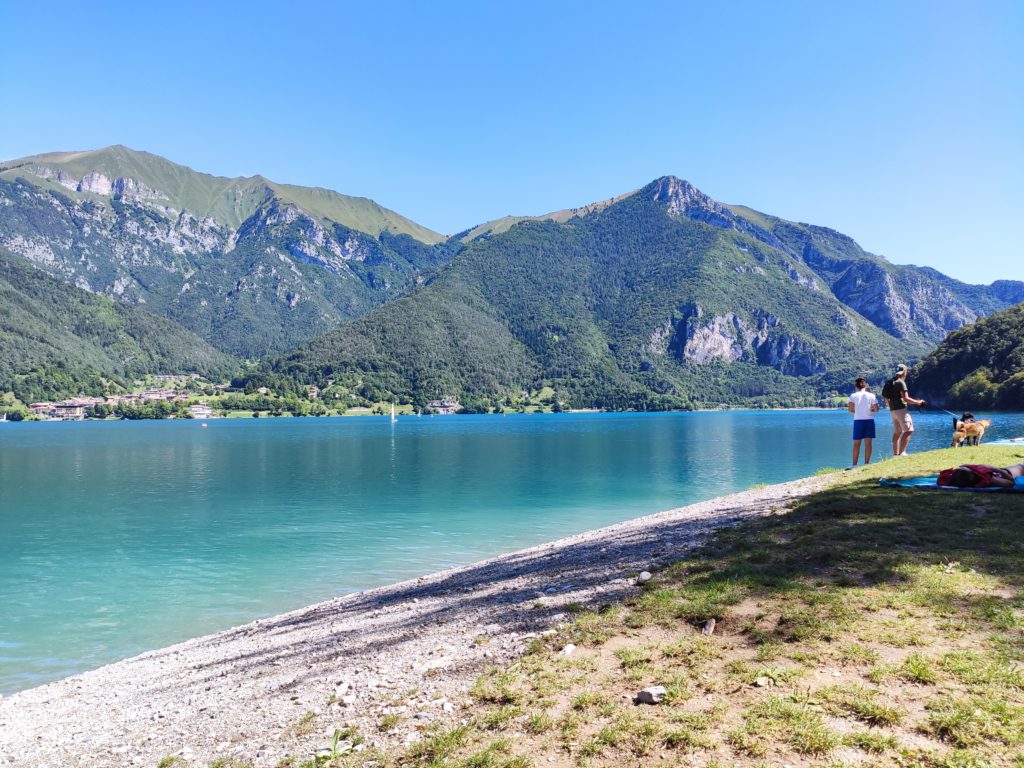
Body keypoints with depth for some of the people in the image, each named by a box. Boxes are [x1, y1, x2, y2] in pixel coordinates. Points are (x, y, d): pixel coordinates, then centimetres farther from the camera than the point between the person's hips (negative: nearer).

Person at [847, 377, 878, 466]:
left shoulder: (853, 396, -2)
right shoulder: (871, 395, 1)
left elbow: (850, 409, -9)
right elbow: (876, 409, -1)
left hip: (858, 420, -1)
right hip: (869, 420, 1)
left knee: (856, 444, 4)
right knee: (868, 443, 3)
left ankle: (854, 464, 2)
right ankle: (866, 463, 1)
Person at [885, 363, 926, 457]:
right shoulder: (901, 382, -13)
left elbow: (887, 398, 18)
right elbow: (905, 398, -18)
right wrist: (917, 402, -6)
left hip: (892, 410, 9)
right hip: (901, 410, -9)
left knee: (897, 432, 14)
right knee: (908, 430, -7)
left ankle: (895, 454, 15)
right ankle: (901, 452, -16)